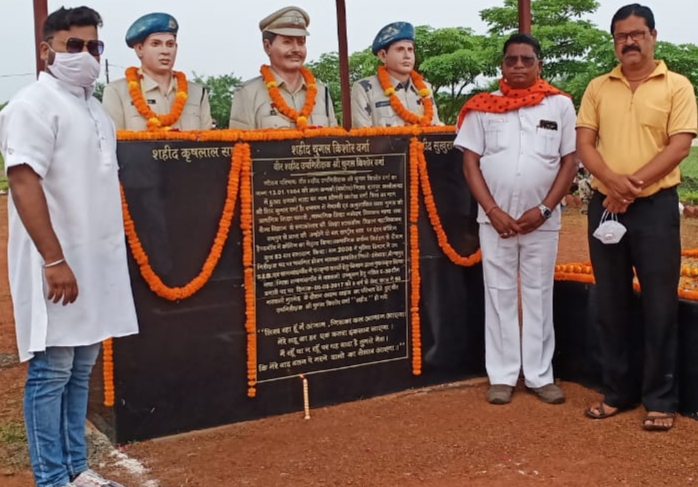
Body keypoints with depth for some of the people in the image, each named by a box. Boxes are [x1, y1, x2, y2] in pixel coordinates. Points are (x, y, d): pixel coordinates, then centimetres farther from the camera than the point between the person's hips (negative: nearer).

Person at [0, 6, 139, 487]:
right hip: (57, 264, -8)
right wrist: (54, 260, -23)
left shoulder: (94, 108, 17)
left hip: (95, 262, 8)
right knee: (52, 371, -1)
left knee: (81, 369, 13)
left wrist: (116, 249, 19)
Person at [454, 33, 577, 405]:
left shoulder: (560, 105, 2)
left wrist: (544, 209, -9)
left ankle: (540, 375, 16)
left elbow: (570, 162, 1)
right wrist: (494, 211, -9)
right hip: (495, 219, 0)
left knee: (539, 295, 6)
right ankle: (502, 375, 14)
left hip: (542, 220, 0)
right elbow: (470, 163, 0)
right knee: (499, 295, 5)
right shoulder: (482, 107, 2)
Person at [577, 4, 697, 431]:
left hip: (656, 205, -3)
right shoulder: (598, 88, 10)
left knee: (659, 305, 0)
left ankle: (661, 400, 11)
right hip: (605, 206, 3)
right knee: (612, 303, 9)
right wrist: (613, 181, -15)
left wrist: (635, 184, -16)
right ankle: (618, 392, 21)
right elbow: (584, 144, 2)